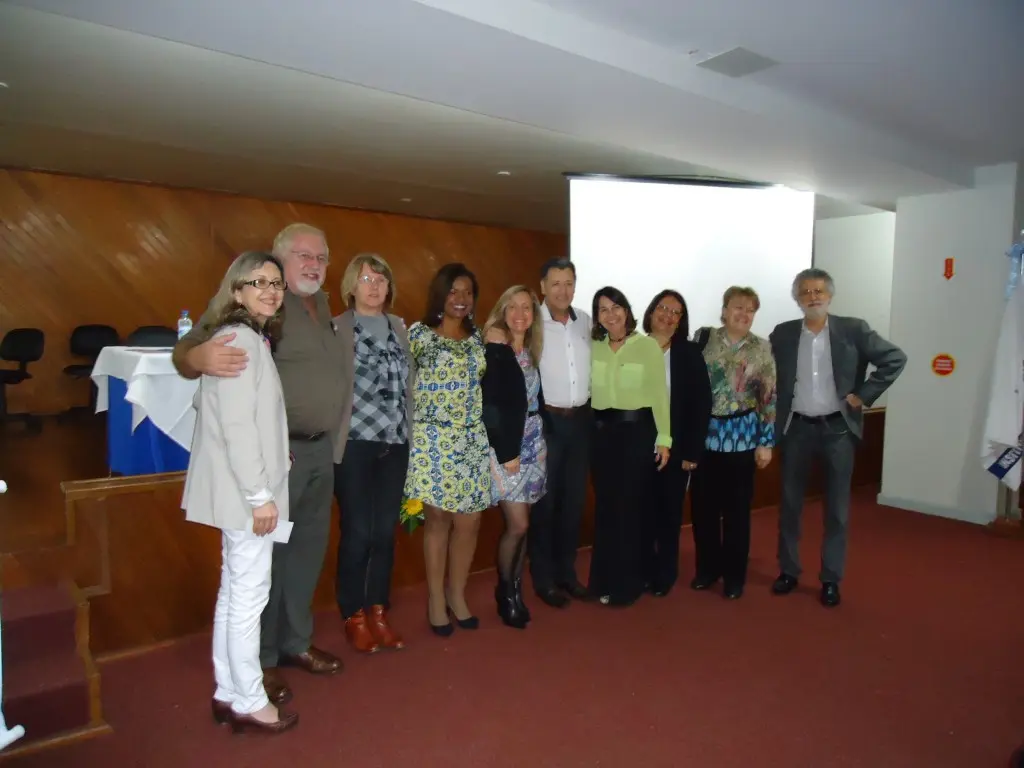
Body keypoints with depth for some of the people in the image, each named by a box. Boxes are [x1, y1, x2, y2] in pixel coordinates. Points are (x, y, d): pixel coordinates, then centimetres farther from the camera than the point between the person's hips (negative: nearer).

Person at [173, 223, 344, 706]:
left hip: (321, 449, 8)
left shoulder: (322, 305, 12)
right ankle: (259, 658, 21)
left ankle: (296, 641, 34)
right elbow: (186, 349, -18)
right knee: (266, 553, 3)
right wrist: (199, 357, -40)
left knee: (308, 548, 17)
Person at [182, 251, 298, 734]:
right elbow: (236, 425, -22)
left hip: (243, 488, 10)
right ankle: (248, 702, 16)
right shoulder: (241, 338, -16)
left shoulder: (253, 338, 14)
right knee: (249, 594, 2)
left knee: (234, 591, 16)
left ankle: (227, 693, 29)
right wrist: (260, 494, -20)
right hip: (246, 490, -10)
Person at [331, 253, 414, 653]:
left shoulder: (399, 327, 12)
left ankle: (378, 612, 25)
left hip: (395, 445, 4)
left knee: (385, 532, 9)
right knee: (357, 533, 2)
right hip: (355, 445, -4)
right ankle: (354, 616, 20)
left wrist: (409, 433, 11)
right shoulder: (336, 328, -2)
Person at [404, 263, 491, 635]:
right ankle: (435, 598, 22)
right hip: (433, 439, -4)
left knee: (469, 521, 6)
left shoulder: (478, 337, 12)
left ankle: (457, 594, 26)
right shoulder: (418, 333, -3)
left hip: (473, 440, 4)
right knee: (438, 519, 4)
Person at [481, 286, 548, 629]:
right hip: (505, 446, -6)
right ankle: (505, 592, 16)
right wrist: (506, 453, -16)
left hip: (532, 444, 6)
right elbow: (489, 405, -15)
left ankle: (515, 589, 24)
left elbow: (536, 400, 12)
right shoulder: (495, 350, -10)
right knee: (518, 525, -5)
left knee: (521, 525, 8)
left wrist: (534, 442, 4)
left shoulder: (531, 352, 10)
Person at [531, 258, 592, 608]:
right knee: (545, 500, 6)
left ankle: (567, 571, 28)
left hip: (581, 419, 5)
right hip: (546, 420, -5)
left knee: (574, 498, 13)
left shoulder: (585, 320, 6)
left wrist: (589, 405, 10)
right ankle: (544, 578, 20)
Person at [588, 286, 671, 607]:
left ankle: (627, 583, 19)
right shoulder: (593, 347, 6)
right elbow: (587, 388, 8)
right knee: (605, 505, 11)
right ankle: (604, 580, 25)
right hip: (601, 430, 4)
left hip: (637, 429, -3)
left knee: (631, 506, 3)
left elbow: (660, 394, -5)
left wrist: (664, 438, -7)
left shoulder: (647, 345, -5)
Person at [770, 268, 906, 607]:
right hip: (796, 428, 2)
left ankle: (831, 579, 20)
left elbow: (895, 358, -3)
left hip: (838, 428, -1)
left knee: (837, 508, 6)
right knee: (789, 503, 9)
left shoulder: (853, 329, -3)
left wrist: (864, 395, -8)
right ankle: (788, 570, 24)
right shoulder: (782, 334, 2)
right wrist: (772, 422, 0)